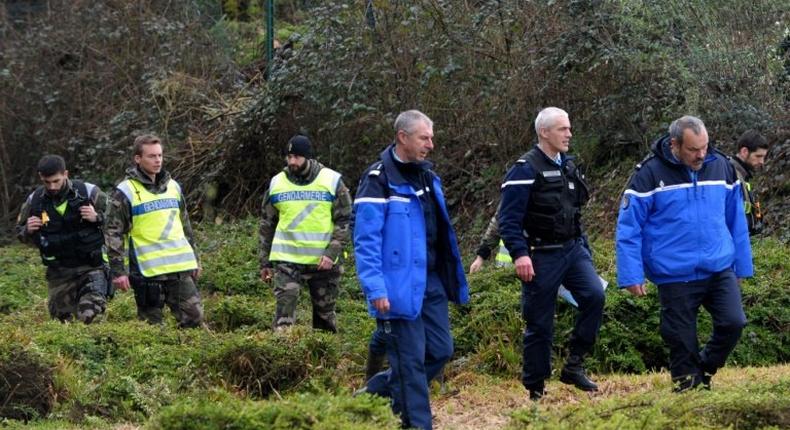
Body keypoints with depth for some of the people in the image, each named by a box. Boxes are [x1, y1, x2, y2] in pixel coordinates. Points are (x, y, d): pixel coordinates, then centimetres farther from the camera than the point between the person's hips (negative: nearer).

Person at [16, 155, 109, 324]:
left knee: (91, 316, -24)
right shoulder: (34, 201, 0)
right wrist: (28, 231, -8)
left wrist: (97, 218, -17)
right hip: (59, 272, 3)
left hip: (91, 267, -3)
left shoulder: (88, 192, -7)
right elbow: (20, 232, 16)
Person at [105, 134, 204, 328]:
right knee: (152, 325, 1)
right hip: (147, 271, -5)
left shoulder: (173, 186, 15)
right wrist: (118, 271, -10)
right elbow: (113, 233, -5)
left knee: (194, 317, 0)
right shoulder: (125, 192, -4)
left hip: (180, 268, 5)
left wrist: (195, 260, 22)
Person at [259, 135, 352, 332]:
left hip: (323, 261, 0)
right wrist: (265, 262, 10)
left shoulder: (332, 181, -1)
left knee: (325, 313, 10)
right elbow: (267, 225, 12)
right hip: (286, 260, 0)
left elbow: (344, 221, -2)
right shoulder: (277, 183, 5)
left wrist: (332, 253, -14)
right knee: (285, 309, -13)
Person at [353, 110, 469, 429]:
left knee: (440, 351, 10)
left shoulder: (427, 177, 13)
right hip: (399, 288, -8)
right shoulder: (378, 181, -13)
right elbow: (366, 240, -17)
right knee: (411, 360, -3)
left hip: (431, 283, 8)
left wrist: (453, 278, 19)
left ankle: (376, 392, 25)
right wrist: (376, 289, -23)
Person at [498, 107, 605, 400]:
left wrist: (583, 248, 21)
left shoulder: (567, 166, 14)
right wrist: (519, 254, -25)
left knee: (594, 295, -16)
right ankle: (535, 388, 11)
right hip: (541, 256, -6)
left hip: (573, 249, 6)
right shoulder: (525, 170, -11)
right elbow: (508, 219, -16)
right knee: (540, 324, 0)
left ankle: (574, 365, -5)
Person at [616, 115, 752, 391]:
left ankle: (704, 371, 14)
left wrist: (742, 265, 14)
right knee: (682, 340, 3)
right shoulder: (649, 175, -8)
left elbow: (736, 221, 12)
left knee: (733, 322, -11)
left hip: (720, 269, 3)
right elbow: (628, 228, -7)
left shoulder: (721, 167, 3)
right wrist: (631, 276, -11)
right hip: (675, 277, -3)